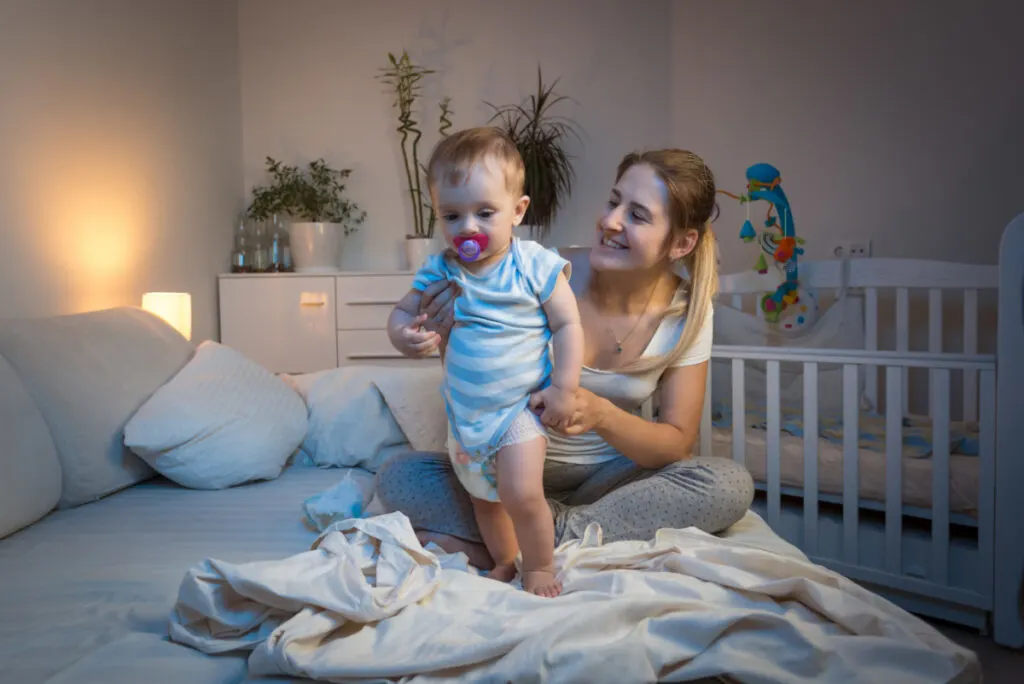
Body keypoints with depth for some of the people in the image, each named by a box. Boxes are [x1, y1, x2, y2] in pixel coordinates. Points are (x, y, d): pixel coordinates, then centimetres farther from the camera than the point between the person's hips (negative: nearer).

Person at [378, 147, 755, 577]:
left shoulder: (688, 312, -10)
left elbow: (677, 442, -10)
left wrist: (601, 415, -31)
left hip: (612, 474, 1)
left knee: (732, 485, -26)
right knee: (398, 476, -21)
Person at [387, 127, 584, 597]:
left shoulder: (536, 266, -16)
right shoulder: (438, 271, -6)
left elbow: (568, 325, -12)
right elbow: (402, 313, 1)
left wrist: (564, 388, -17)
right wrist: (403, 335, -24)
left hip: (521, 405, -5)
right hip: (465, 410, 5)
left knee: (522, 494, -16)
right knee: (483, 496, 20)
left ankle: (540, 565, 12)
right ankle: (505, 561, 43)